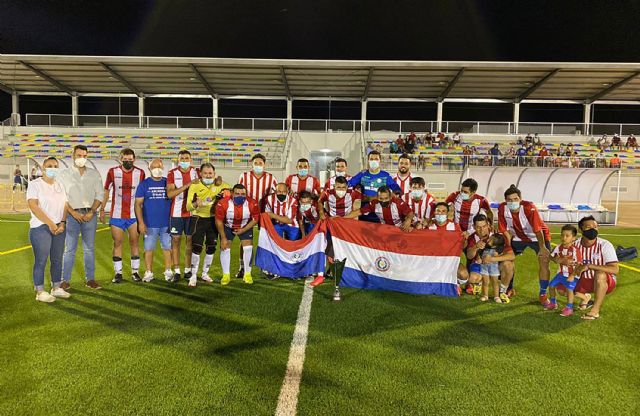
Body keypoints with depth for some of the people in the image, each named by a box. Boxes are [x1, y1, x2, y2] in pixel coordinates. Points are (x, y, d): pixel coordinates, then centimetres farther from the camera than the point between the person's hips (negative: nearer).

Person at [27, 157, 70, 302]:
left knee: (57, 260, 10)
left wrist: (62, 223, -5)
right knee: (41, 261, -2)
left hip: (59, 228, 6)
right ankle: (40, 292, 6)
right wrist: (50, 223, -16)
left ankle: (56, 288, 20)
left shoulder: (60, 186, 14)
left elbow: (65, 205, 10)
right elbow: (33, 206, -13)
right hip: (40, 228, -6)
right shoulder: (35, 184, -3)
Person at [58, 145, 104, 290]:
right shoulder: (64, 174, 5)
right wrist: (73, 212, -11)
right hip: (72, 214, -2)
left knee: (89, 248, 5)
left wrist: (91, 212, -7)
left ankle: (90, 279, 12)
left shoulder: (94, 174, 10)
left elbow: (100, 194, 6)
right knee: (69, 249, -1)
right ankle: (65, 280, 5)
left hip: (90, 214, 2)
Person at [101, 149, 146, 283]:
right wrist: (102, 209, 3)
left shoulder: (140, 173, 2)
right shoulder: (113, 172, 1)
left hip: (134, 215, 0)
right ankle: (118, 272, 12)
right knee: (117, 243, 4)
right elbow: (106, 191, 8)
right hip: (116, 215, 0)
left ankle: (135, 271, 12)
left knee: (134, 243, 4)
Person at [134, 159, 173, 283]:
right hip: (150, 224, -1)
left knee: (167, 248, 5)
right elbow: (138, 204, 0)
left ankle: (168, 272, 16)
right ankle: (148, 273, 16)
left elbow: (174, 201, 9)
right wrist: (141, 222, -8)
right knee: (149, 248, 5)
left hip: (167, 223, 1)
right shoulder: (144, 184, 3)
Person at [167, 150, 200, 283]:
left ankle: (188, 270, 14)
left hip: (192, 212, 1)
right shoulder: (172, 173, -2)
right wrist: (188, 184, -21)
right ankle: (176, 271, 8)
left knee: (190, 240, 6)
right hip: (176, 212, -1)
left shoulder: (196, 172, 3)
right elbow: (170, 194, -13)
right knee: (176, 240, 1)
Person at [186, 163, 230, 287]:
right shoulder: (194, 186, -6)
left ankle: (205, 274, 27)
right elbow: (188, 206, -11)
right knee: (197, 248, -7)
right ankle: (193, 276, 6)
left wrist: (225, 193, -8)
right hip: (199, 219, -3)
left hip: (213, 219, 3)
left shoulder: (219, 184, 1)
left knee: (211, 248, 10)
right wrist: (196, 204, -34)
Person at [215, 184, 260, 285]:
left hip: (245, 227, 1)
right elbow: (219, 221, -16)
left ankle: (247, 274, 8)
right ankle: (226, 275, 10)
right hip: (227, 227, 0)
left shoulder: (252, 204, -27)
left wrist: (243, 230, -18)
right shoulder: (223, 204, -30)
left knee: (248, 248, -8)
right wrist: (223, 238, -12)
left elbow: (255, 219, -10)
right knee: (225, 248, -5)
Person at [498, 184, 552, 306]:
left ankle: (543, 295, 0)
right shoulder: (502, 208, -21)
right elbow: (506, 230, -12)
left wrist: (542, 248, -33)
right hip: (518, 237, 4)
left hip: (538, 237, -4)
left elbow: (538, 229, -31)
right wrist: (509, 247, -12)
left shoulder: (529, 208, -32)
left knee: (544, 262, -15)